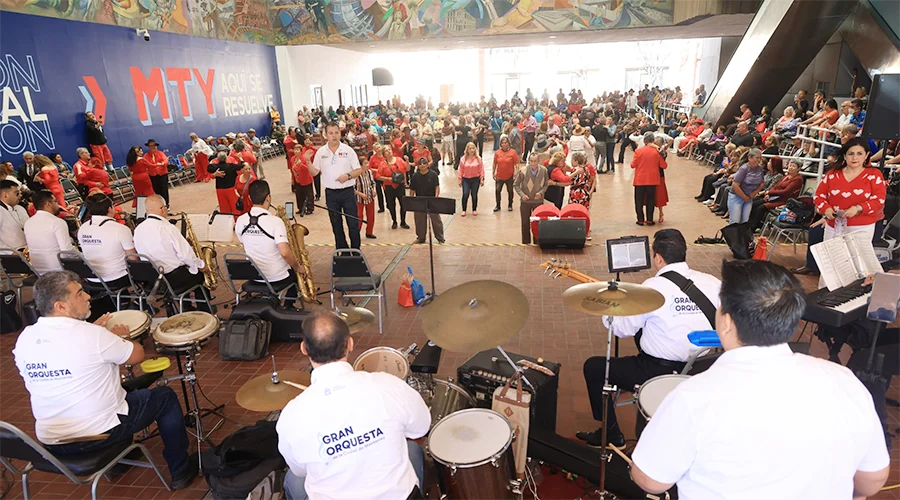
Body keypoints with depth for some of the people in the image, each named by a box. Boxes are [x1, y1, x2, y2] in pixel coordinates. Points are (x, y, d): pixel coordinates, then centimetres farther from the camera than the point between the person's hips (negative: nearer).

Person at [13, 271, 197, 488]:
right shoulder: (92, 335, -23)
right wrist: (119, 337, 9)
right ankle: (181, 471, 22)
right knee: (165, 397, 13)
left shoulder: (24, 339, -4)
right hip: (100, 434, -7)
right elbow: (137, 355, -8)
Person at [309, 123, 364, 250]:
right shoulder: (321, 152, 3)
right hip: (331, 193, 2)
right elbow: (314, 172, 4)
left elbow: (359, 170, -3)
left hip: (347, 192, -2)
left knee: (353, 223, 2)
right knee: (336, 225, 10)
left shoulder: (348, 150, -3)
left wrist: (348, 176, -20)